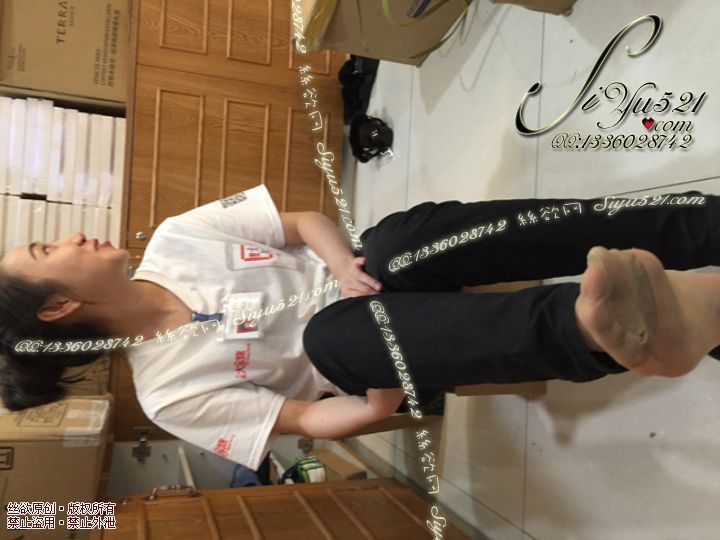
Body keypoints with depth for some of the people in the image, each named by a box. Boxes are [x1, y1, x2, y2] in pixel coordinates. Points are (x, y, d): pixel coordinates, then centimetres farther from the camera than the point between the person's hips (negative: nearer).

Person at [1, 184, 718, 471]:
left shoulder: (173, 239, 1)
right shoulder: (169, 392, -9)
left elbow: (304, 221, -3)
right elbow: (299, 419, -12)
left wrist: (342, 265, -20)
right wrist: (375, 404, -25)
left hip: (360, 269, 4)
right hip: (353, 335, -3)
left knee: (402, 238, -31)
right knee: (331, 333, -38)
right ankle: (596, 327, -57)